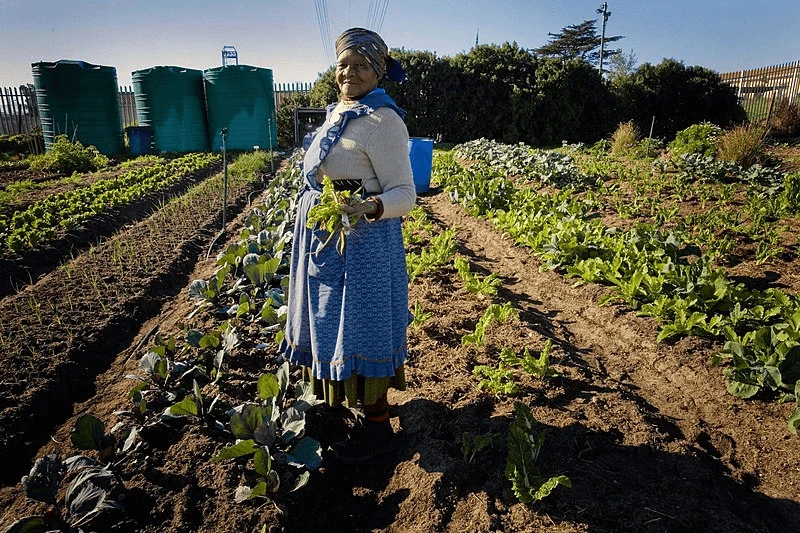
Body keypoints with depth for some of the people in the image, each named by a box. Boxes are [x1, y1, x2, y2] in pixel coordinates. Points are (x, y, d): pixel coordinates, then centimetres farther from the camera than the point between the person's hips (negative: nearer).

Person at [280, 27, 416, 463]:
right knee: (336, 324, 18)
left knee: (361, 329, 0)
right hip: (327, 243, 9)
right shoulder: (338, 114, 13)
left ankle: (378, 424, 19)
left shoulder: (381, 120, -15)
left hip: (362, 245, -9)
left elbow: (404, 194, -18)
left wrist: (369, 208, -37)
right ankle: (346, 397, 39)